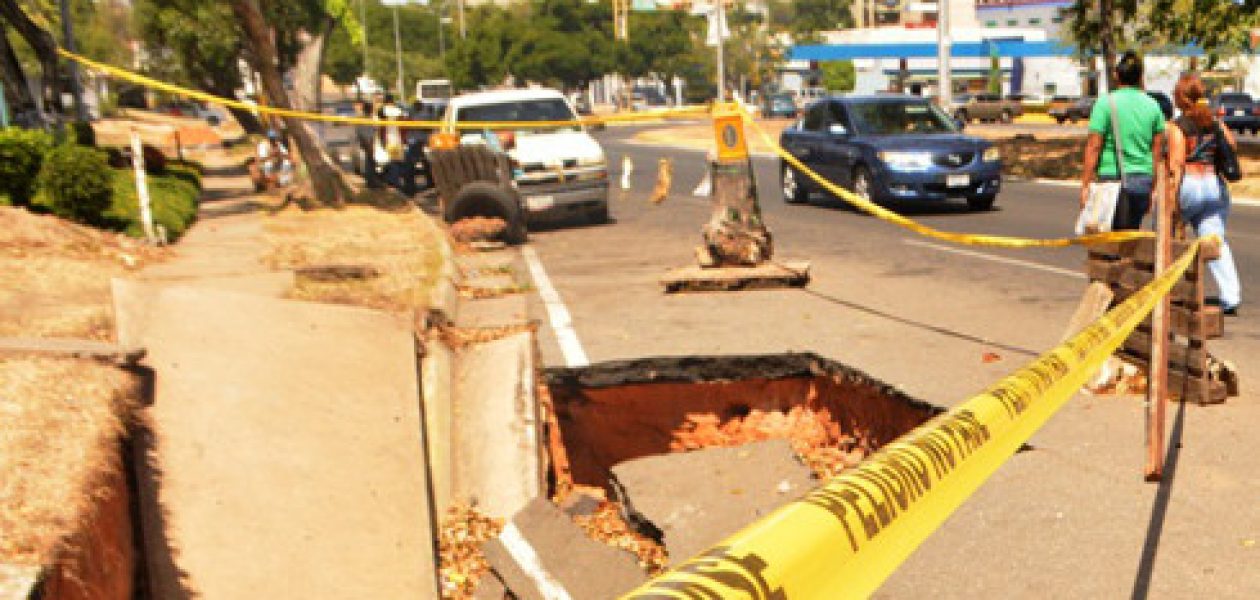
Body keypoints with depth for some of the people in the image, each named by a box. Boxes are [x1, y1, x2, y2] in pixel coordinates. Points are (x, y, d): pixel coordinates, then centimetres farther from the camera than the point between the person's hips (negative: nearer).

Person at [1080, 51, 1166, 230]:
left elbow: (1093, 147, -9)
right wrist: (1153, 188, 17)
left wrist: (1085, 185, -6)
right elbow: (1157, 151, 10)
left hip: (1112, 177, -5)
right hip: (1143, 180, 5)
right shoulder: (1152, 105, 8)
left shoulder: (1106, 103, -5)